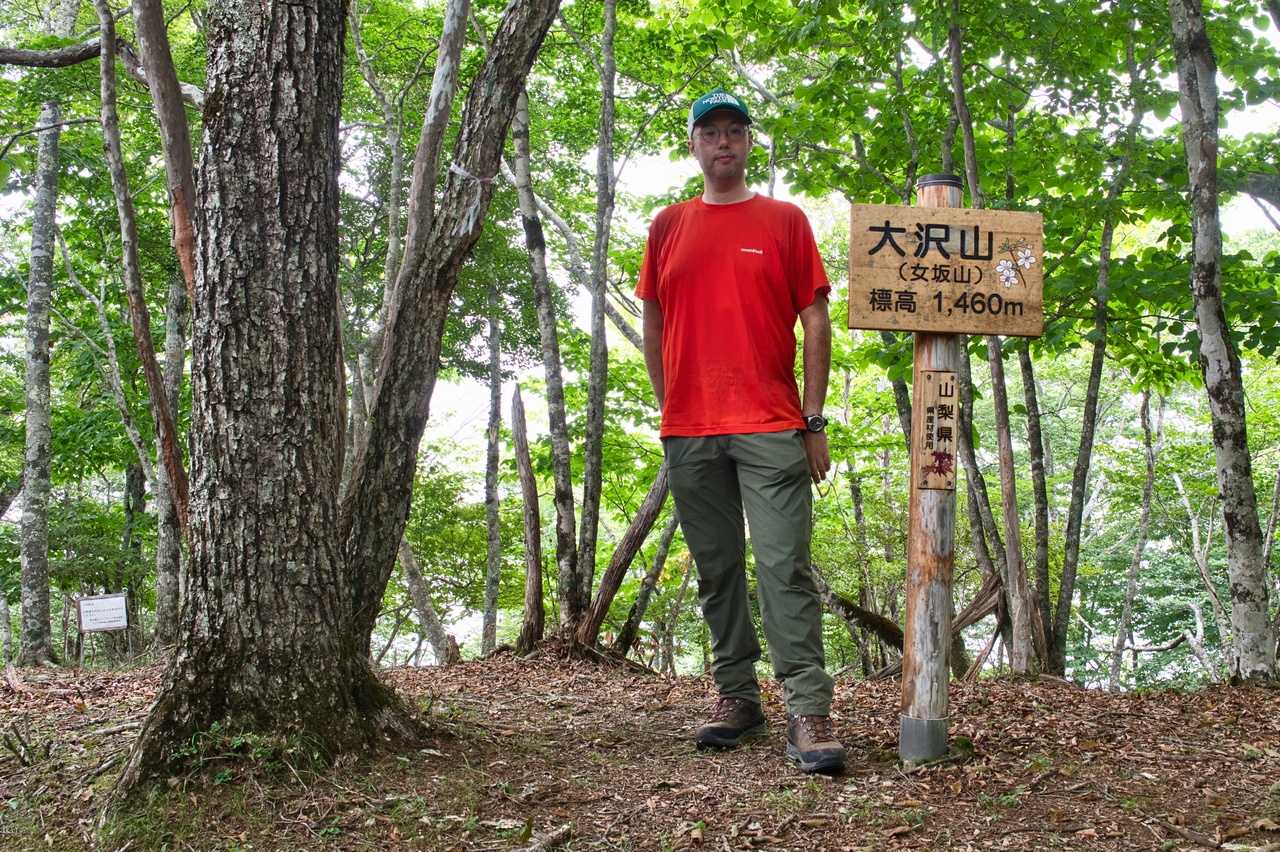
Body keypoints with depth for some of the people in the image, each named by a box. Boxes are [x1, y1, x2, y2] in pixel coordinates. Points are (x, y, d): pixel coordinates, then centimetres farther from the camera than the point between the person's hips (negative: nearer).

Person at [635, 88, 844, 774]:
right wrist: (668, 410, 10)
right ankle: (736, 698, 18)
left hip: (771, 429, -3)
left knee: (785, 568, -9)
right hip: (689, 434, 3)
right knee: (717, 571, 8)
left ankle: (808, 713, -8)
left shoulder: (784, 220, 7)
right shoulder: (668, 226, 15)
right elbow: (653, 325, 17)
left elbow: (815, 322, 3)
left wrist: (814, 421, -3)